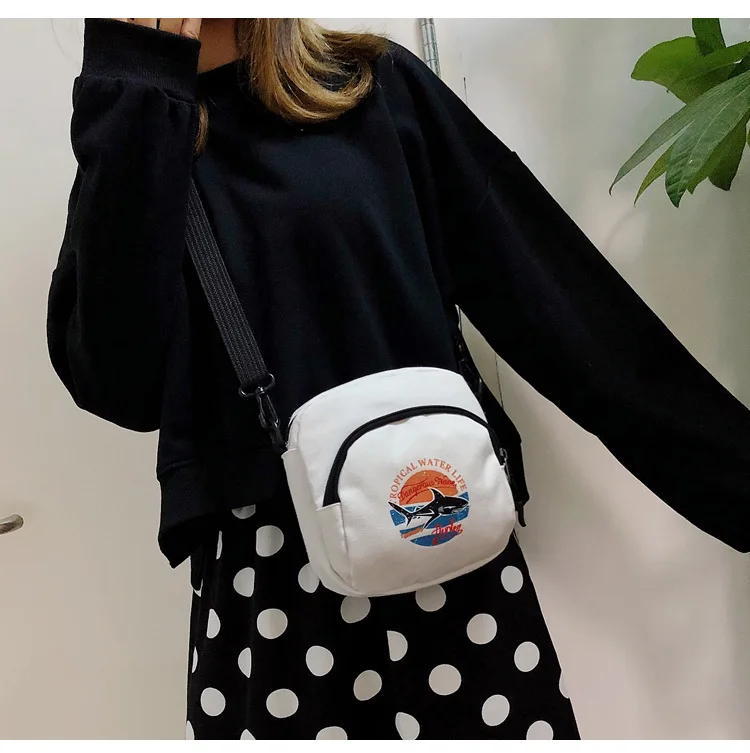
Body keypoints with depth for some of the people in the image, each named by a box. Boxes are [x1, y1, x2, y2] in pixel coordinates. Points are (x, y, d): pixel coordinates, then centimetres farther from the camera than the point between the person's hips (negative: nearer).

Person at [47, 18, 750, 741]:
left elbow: (549, 287, 1)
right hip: (264, 580, 1)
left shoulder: (380, 85, 5)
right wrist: (135, 94, -7)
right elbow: (122, 387, -10)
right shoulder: (131, 153, 7)